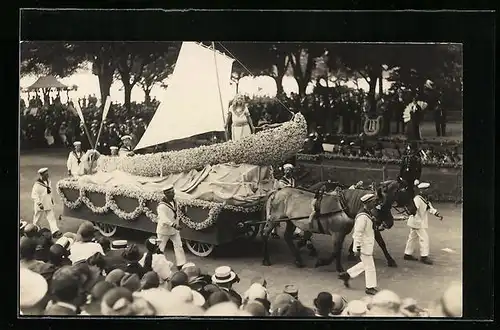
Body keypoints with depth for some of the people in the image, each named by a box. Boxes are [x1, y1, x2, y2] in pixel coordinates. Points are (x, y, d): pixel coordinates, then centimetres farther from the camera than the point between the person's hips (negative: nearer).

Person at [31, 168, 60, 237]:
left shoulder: (49, 182, 1)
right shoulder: (37, 184, -21)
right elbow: (34, 195, -22)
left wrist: (51, 199, 19)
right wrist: (39, 203, -25)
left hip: (49, 204, 6)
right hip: (41, 205, -6)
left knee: (52, 218, -2)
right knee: (37, 219, 14)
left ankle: (55, 231, -7)